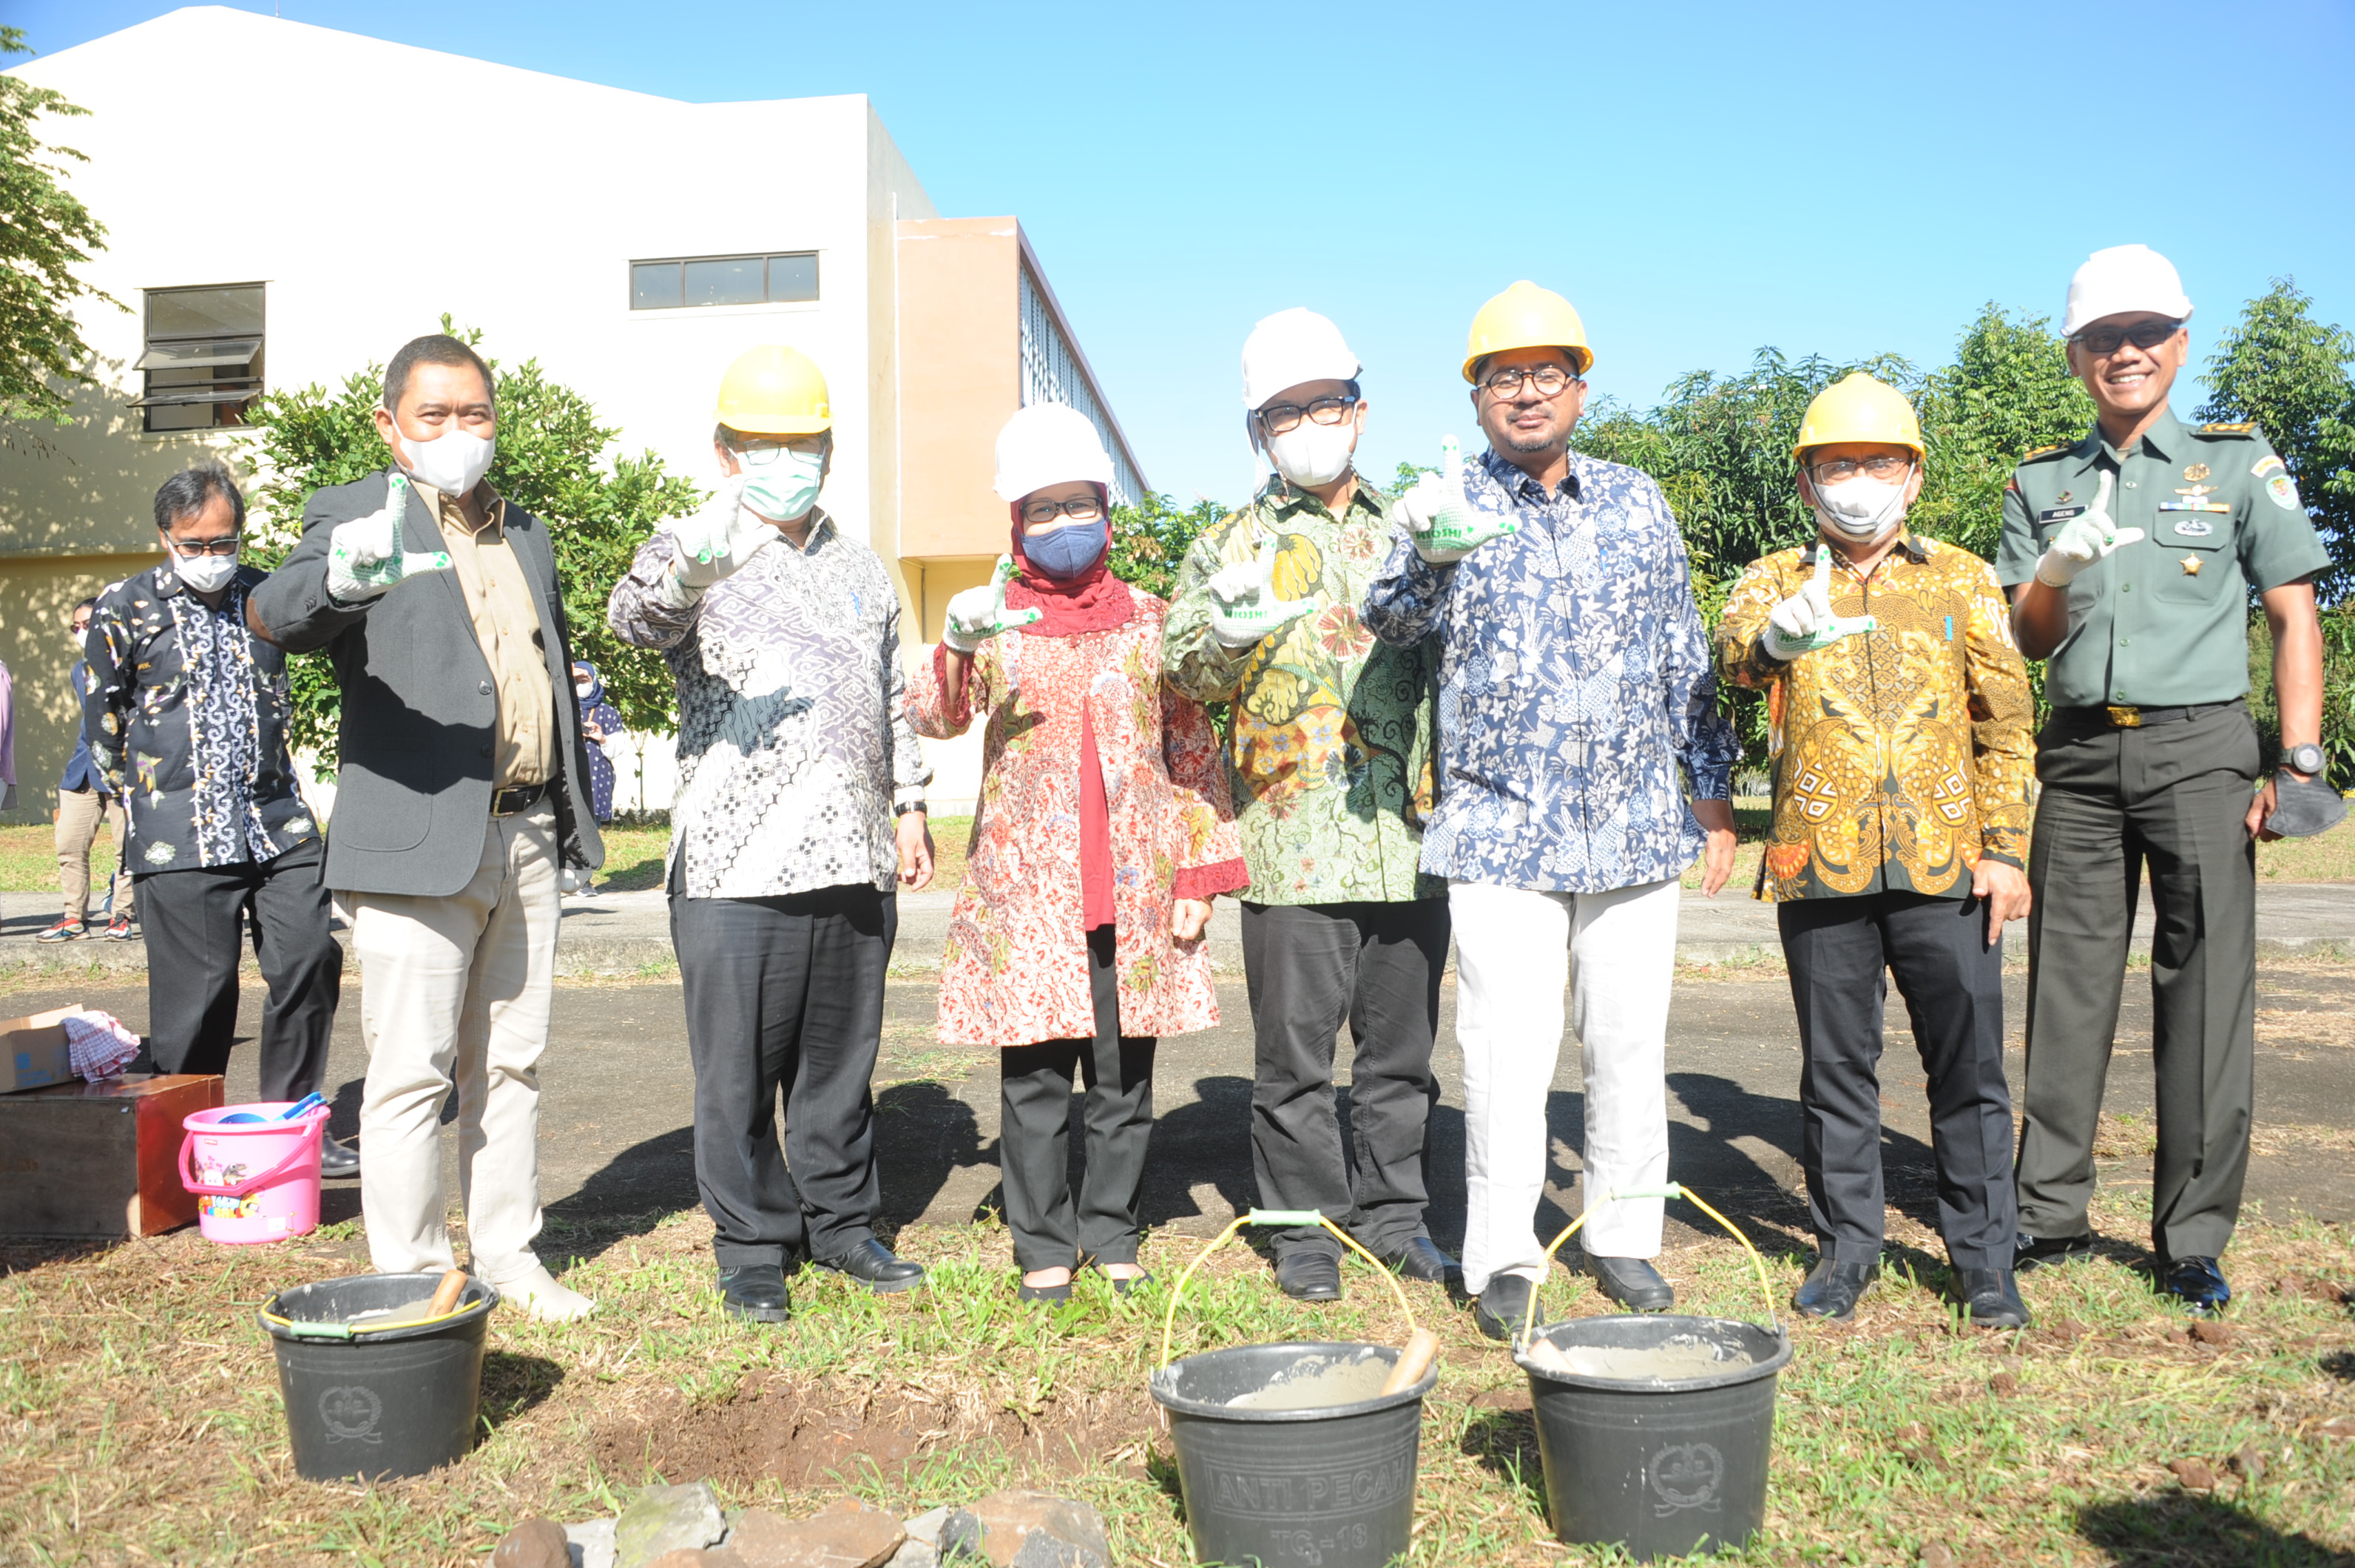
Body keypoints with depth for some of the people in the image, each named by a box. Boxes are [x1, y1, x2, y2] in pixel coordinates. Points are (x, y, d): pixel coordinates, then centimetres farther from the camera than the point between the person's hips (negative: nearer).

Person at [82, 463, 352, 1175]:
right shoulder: (127, 607, 2)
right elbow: (102, 719, 8)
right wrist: (145, 802, 7)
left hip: (278, 824, 4)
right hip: (181, 839, -4)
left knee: (311, 961, -2)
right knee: (198, 990, -2)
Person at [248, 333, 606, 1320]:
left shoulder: (525, 533, 17)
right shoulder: (355, 515, -3)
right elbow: (274, 614, -23)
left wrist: (575, 810, 19)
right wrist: (342, 576, -46)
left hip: (527, 838, 6)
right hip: (415, 841, -6)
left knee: (510, 1067, 14)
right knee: (411, 1076, -1)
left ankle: (508, 1259, 26)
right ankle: (411, 1290, 10)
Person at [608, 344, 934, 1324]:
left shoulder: (860, 569, 17)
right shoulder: (697, 556, -2)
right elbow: (637, 620, -24)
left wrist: (908, 806, 19)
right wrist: (686, 566, -45)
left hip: (854, 864, 5)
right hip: (737, 869, -5)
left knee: (842, 1058, 14)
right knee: (741, 1073, 3)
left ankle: (841, 1222, 29)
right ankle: (752, 1250, 18)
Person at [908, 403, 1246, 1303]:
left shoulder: (1148, 622, 10)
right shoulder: (993, 622, 5)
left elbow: (1194, 750, 10)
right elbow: (931, 716, -12)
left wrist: (1201, 875, 3)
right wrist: (958, 644, -33)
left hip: (1134, 891, 2)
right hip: (1025, 891, -1)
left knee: (1124, 1079, 7)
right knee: (1035, 1080, 3)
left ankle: (1111, 1233, 22)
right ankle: (1044, 1245, 16)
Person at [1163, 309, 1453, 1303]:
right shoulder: (1232, 546, 8)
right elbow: (1183, 668, -2)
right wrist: (1229, 634, -25)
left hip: (1410, 836, 3)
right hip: (1294, 838, -3)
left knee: (1401, 1041, 11)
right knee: (1296, 1050, 2)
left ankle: (1390, 1210, 26)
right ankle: (1305, 1228, 16)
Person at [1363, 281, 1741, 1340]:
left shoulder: (1636, 502, 10)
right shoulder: (1450, 501, 1)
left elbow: (1684, 658, 15)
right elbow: (1392, 624, -14)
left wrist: (1713, 794, 14)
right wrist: (1426, 556, -36)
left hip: (1638, 828, 3)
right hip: (1502, 831, -3)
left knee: (1629, 1044, 9)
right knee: (1507, 1048, -2)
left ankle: (1622, 1237, 24)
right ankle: (1501, 1259, 11)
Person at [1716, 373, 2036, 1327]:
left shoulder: (1962, 579, 10)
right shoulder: (1777, 579, 7)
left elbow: (2005, 721, 10)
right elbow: (1733, 655, -16)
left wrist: (2006, 847, 2)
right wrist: (1774, 638, -40)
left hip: (1943, 859, 0)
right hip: (1820, 858, 0)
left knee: (1969, 1066, 4)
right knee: (1837, 1066, 9)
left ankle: (1982, 1256, 19)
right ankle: (1847, 1246, 23)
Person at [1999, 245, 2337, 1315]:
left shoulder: (2239, 463, 7)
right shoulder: (2041, 484, 12)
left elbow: (2294, 619, 5)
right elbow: (2027, 640, 8)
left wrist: (2300, 764, -4)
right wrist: (2057, 574, -14)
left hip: (2200, 748, -2)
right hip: (2080, 754, 2)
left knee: (2205, 994, -2)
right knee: (2065, 988, 5)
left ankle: (2193, 1240, 8)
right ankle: (2051, 1215, 15)